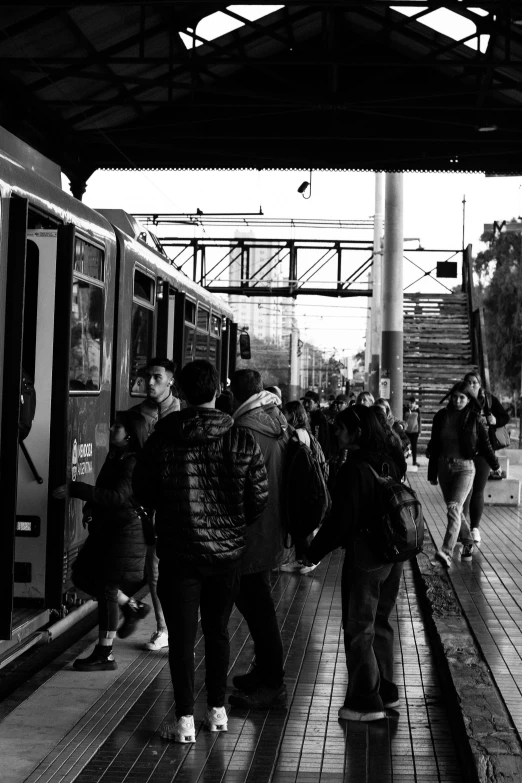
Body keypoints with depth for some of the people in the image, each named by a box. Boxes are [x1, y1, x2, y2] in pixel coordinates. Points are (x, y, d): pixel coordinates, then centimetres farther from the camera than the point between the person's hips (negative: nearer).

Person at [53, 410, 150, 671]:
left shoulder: (132, 463, -19)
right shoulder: (115, 456, 10)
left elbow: (118, 495, -31)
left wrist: (75, 489, -32)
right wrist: (90, 506, 4)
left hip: (126, 530, -10)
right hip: (106, 527, 10)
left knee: (106, 587, -4)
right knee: (82, 575, 14)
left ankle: (105, 655, 6)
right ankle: (132, 606, 28)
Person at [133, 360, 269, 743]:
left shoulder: (162, 438, -9)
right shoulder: (242, 440, -8)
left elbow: (143, 491, 0)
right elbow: (260, 497, -4)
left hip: (177, 552, -2)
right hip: (227, 551, 2)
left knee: (182, 635, 4)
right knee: (218, 631, 16)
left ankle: (185, 720, 6)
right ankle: (217, 711, 26)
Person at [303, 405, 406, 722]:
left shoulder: (354, 469, -19)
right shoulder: (389, 463, 5)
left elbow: (341, 520, -18)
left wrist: (314, 552, -7)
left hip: (364, 556, -8)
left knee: (359, 629, 4)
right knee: (380, 624, 20)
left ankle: (366, 702, 10)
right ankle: (386, 690, 31)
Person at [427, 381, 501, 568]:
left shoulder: (474, 418, -5)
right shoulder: (441, 417, 2)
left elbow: (485, 444, 6)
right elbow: (434, 447, 8)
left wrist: (495, 466, 15)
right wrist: (432, 473, 9)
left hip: (465, 467, -4)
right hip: (444, 466, 4)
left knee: (454, 508, -18)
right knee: (456, 510, 13)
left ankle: (446, 552, -27)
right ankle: (468, 544, 32)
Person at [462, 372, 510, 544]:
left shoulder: (490, 400, 1)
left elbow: (505, 417, 6)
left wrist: (495, 421, -13)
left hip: (483, 452, 1)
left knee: (478, 492, 8)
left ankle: (475, 528, 17)